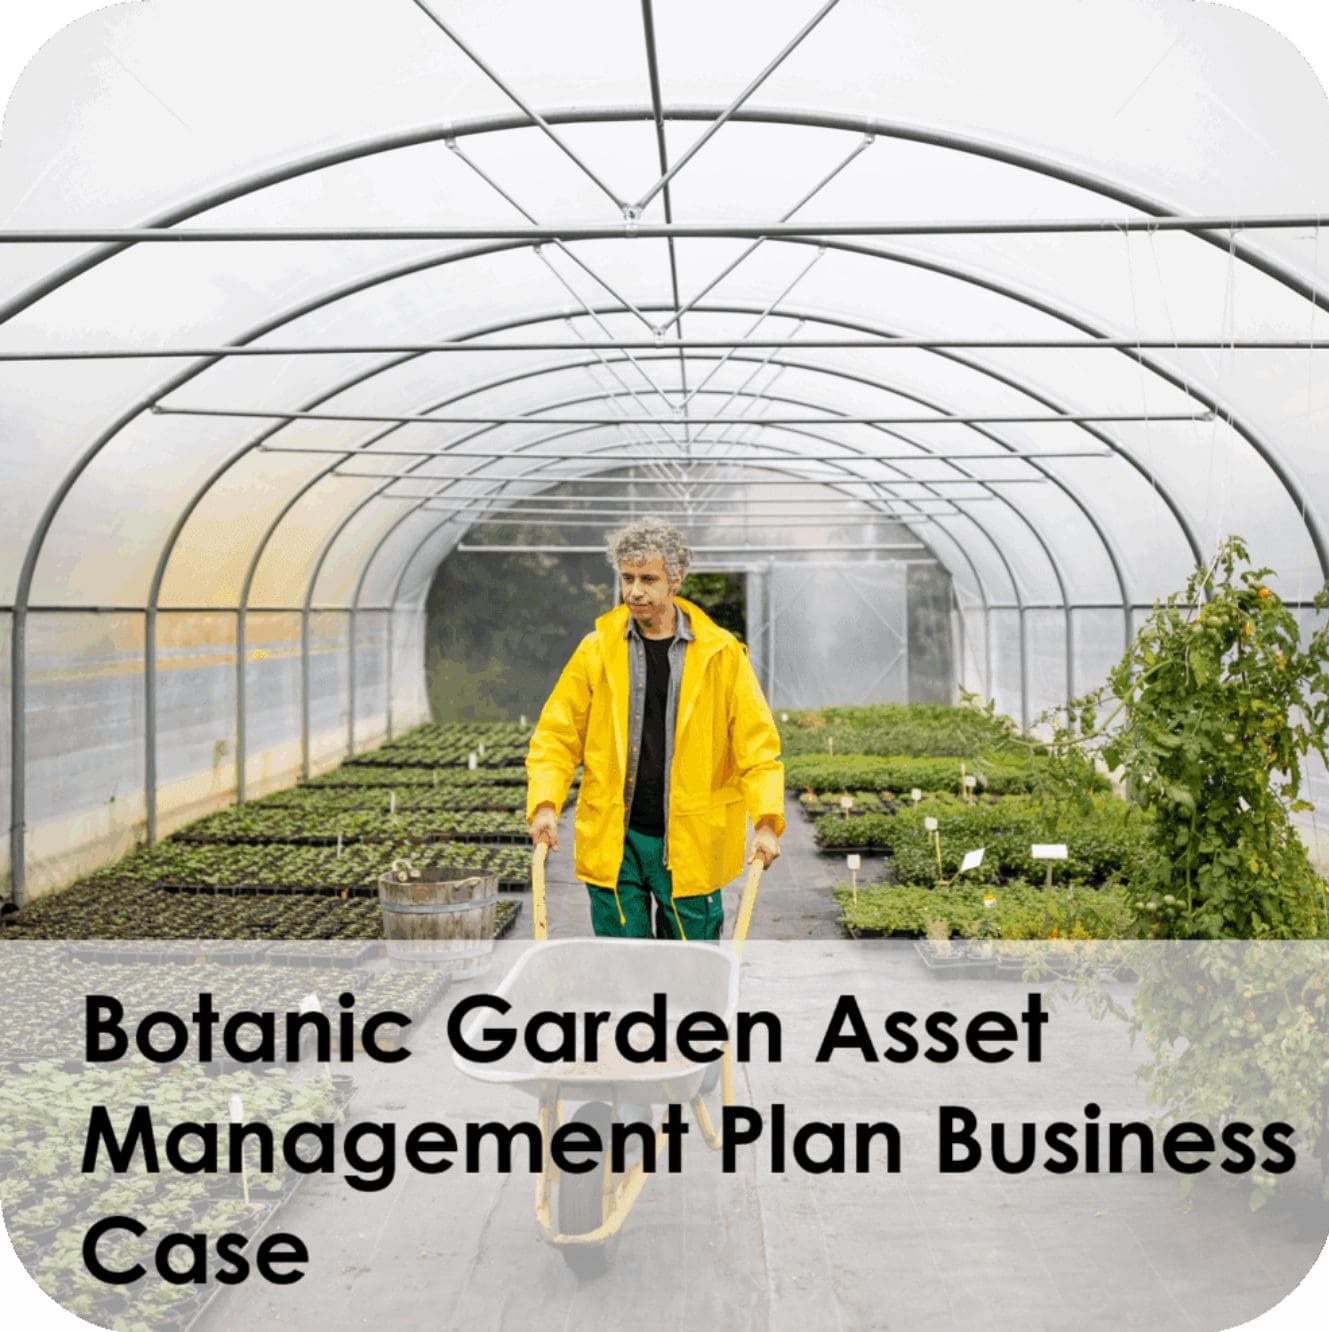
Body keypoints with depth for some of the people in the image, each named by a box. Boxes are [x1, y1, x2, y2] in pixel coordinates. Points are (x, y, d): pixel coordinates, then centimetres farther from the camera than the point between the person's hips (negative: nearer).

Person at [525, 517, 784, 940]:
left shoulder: (721, 653, 0)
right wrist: (545, 805, -12)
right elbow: (555, 737, 4)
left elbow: (757, 744, 0)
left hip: (690, 844, -1)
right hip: (613, 842, 1)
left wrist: (766, 822, -12)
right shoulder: (596, 650, 3)